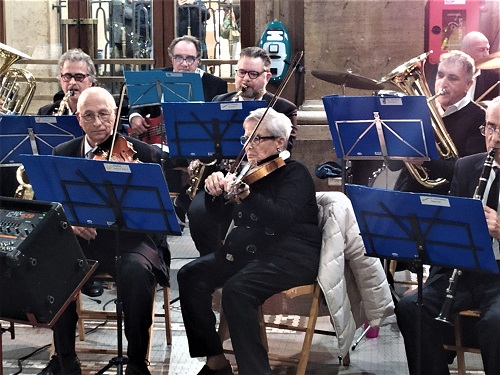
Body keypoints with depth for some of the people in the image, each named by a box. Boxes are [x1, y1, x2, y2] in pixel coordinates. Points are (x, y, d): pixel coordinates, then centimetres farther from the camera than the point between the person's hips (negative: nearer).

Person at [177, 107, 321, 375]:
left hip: (290, 257, -8)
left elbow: (282, 218, -25)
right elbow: (216, 214, 15)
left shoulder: (295, 173, -6)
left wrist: (245, 195, -39)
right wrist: (215, 190, -7)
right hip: (247, 250, 8)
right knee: (190, 277, -9)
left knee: (236, 290, -32)